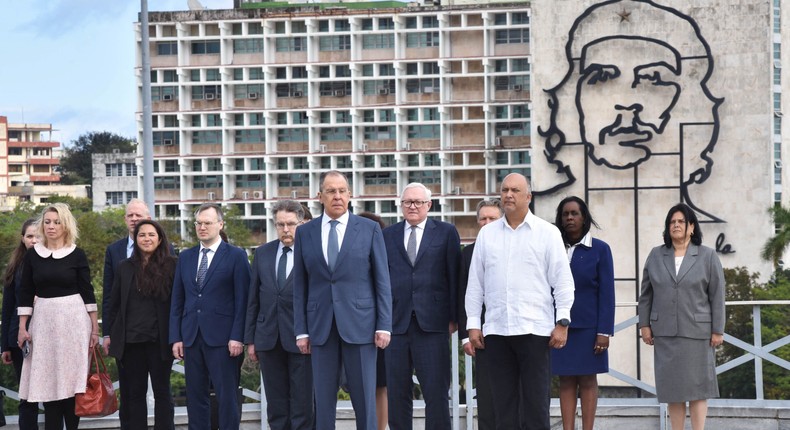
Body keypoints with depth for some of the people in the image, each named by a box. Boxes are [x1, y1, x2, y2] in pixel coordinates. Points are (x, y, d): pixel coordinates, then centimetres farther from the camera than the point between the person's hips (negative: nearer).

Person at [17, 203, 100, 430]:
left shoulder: (77, 254, 0)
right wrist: (22, 328, 2)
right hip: (43, 320, 2)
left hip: (74, 319, -2)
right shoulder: (32, 254, 6)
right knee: (47, 383, 2)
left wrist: (95, 328, -2)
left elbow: (87, 292, 1)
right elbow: (25, 293, 8)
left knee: (71, 381, 0)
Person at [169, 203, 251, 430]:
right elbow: (177, 301, 13)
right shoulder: (185, 257, 14)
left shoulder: (236, 256, 1)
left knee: (227, 395, -2)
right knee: (195, 396, 7)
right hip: (191, 337, 5)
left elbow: (242, 300, -4)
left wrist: (237, 337, -11)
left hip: (222, 338, -4)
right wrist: (176, 337, 5)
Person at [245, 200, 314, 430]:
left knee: (302, 403, 1)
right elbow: (253, 299, 12)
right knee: (276, 405, 9)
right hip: (269, 339, 4)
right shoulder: (262, 253, 10)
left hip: (301, 339, -4)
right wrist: (250, 339, 10)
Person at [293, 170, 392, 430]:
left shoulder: (370, 229, 3)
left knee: (365, 400, 1)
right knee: (323, 401, 4)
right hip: (321, 327, 2)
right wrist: (301, 330, 2)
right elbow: (300, 285, 8)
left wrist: (384, 325, -5)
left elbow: (382, 281, 1)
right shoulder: (305, 233, 8)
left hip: (359, 323, -2)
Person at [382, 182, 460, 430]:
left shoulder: (446, 232, 8)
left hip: (433, 323, -2)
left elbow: (454, 276, 4)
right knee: (397, 393, 5)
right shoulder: (388, 235, 13)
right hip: (397, 323, 2)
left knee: (436, 391, -3)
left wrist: (454, 317, -2)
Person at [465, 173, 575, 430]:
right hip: (496, 330, 3)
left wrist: (562, 322, -6)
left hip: (534, 329, -3)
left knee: (536, 400, 0)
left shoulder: (548, 233, 3)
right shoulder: (487, 233, 11)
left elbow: (563, 281, 0)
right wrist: (472, 323, 7)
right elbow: (475, 283, 12)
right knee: (503, 400, 6)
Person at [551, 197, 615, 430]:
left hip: (588, 326, -2)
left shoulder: (599, 249, 0)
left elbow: (606, 293, -3)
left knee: (587, 381, 2)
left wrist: (604, 331, -10)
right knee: (566, 381, 4)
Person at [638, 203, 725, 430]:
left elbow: (717, 296, 0)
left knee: (697, 386, 1)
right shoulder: (656, 255, 8)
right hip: (665, 333, 2)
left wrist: (717, 330, -4)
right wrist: (644, 324, 4)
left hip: (696, 332, -2)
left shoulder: (707, 256, 2)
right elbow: (646, 294, 10)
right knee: (672, 386, 5)